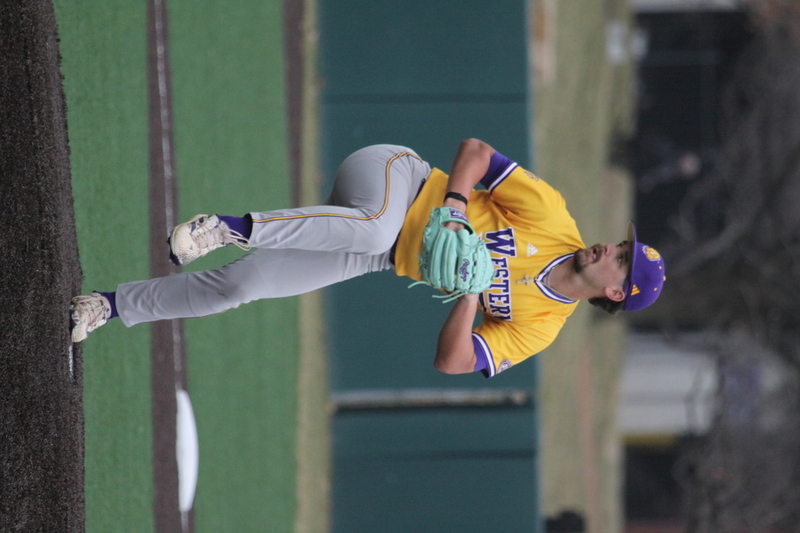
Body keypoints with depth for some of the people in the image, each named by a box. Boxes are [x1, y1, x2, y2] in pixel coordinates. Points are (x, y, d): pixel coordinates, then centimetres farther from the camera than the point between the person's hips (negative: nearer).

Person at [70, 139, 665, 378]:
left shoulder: (537, 327, -5)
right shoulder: (553, 216, -9)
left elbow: (452, 362, -11)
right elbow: (475, 149, -4)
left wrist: (472, 288, -25)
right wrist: (455, 204, -21)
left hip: (387, 259, 1)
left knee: (237, 285, -13)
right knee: (374, 227, -42)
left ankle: (116, 305, 6)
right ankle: (235, 227, -32)